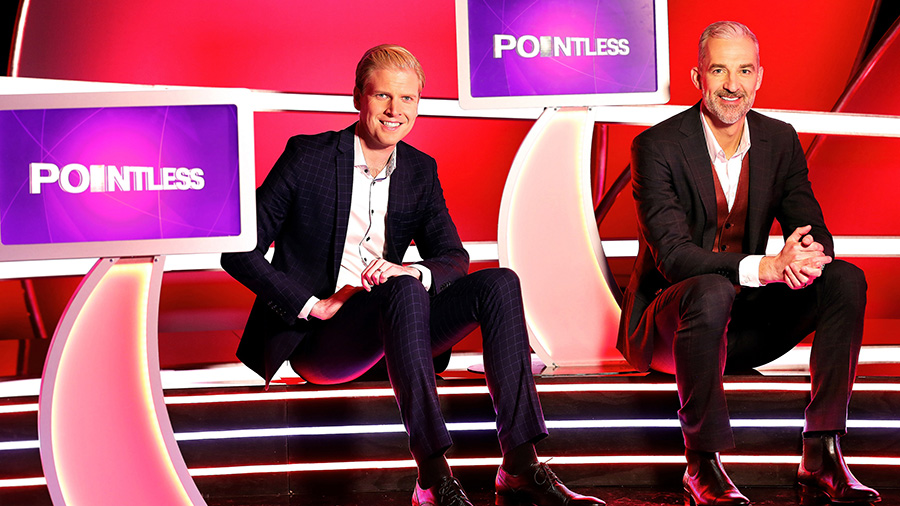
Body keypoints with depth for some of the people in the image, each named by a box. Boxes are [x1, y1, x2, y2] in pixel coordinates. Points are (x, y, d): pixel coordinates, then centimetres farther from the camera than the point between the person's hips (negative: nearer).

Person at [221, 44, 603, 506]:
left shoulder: (421, 171, 10)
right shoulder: (308, 156, -5)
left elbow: (453, 257, 4)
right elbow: (239, 251, -7)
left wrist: (414, 272, -20)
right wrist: (312, 306, -15)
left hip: (386, 329, 5)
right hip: (313, 338, -5)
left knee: (498, 283, -16)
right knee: (406, 292, -35)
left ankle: (519, 468, -25)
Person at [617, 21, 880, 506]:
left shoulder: (780, 140, 3)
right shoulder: (656, 147, -14)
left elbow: (813, 230, -1)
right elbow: (672, 255, -24)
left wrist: (809, 255, -28)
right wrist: (766, 266, -38)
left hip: (743, 327, 5)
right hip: (668, 323, -5)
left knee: (846, 280, -16)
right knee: (712, 291, -38)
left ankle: (821, 455, -13)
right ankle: (702, 466, -24)